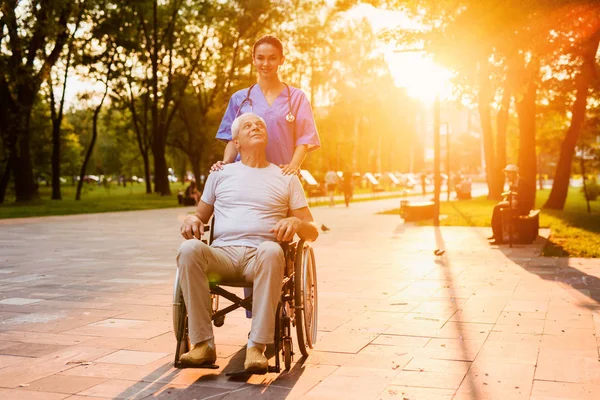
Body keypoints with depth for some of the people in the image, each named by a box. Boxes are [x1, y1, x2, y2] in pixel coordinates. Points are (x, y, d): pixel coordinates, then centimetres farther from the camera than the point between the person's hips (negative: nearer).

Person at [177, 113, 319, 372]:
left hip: (260, 257, -1)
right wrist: (191, 220, 2)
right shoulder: (220, 174, 24)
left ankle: (256, 347, -37)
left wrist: (296, 223, -7)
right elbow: (201, 217, 27)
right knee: (189, 249, -33)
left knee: (271, 250, -39)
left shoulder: (286, 178, 20)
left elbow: (312, 232, 17)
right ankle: (203, 344, -30)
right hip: (222, 253, 1)